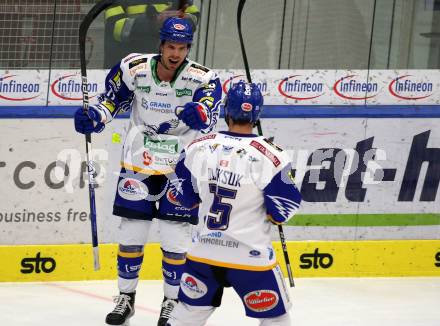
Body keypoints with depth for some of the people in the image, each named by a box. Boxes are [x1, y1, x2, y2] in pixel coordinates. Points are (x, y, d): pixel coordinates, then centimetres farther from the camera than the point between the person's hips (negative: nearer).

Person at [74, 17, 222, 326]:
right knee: (131, 231, 7)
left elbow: (211, 114, -28)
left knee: (176, 236, -2)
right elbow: (112, 97, 6)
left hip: (181, 164, -2)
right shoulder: (134, 69, -9)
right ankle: (126, 298, 22)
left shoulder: (202, 78, -15)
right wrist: (94, 117, -12)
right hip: (139, 161, 2)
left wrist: (200, 114, -50)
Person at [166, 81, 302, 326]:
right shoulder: (270, 155, -15)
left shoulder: (200, 147, -2)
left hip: (204, 250, 4)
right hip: (251, 256, -4)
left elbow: (185, 195, 8)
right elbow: (285, 208, -11)